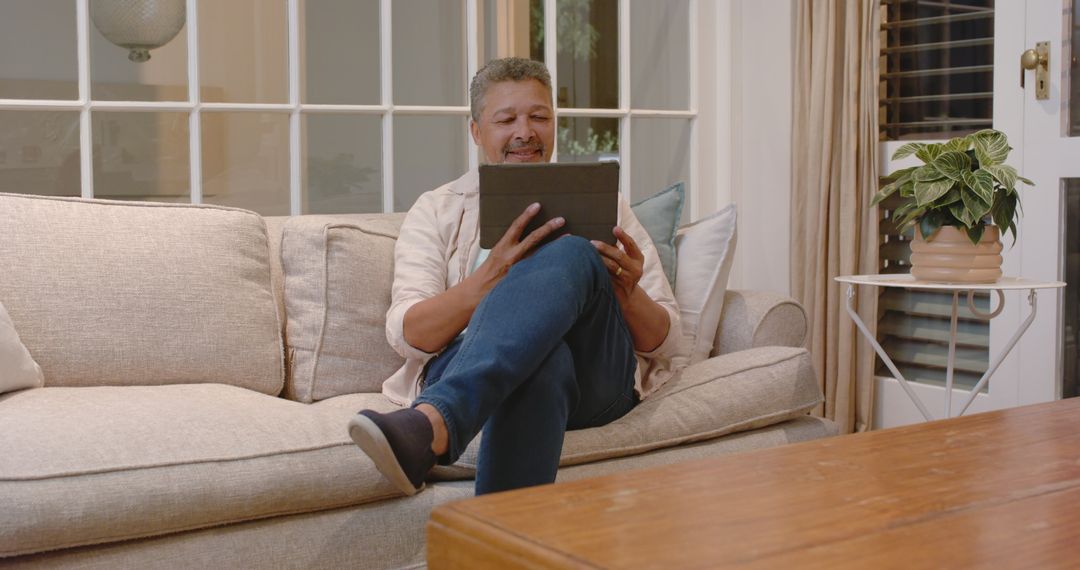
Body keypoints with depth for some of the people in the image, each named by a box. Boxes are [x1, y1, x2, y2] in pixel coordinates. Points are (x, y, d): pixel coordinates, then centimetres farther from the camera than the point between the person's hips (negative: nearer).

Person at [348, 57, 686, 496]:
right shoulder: (437, 210, 19)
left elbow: (667, 342, 16)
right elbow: (407, 334, 0)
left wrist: (627, 293, -8)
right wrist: (493, 274, -18)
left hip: (595, 378, 1)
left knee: (573, 254, -34)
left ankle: (430, 424, -52)